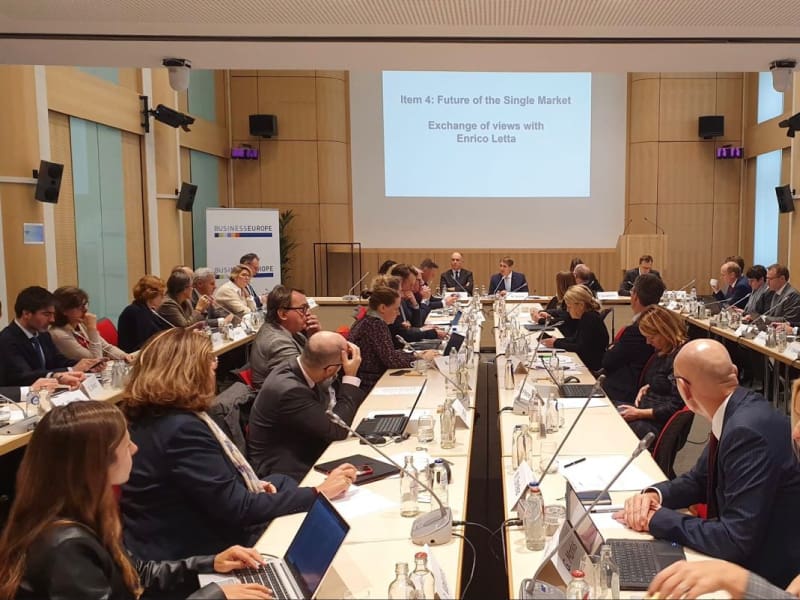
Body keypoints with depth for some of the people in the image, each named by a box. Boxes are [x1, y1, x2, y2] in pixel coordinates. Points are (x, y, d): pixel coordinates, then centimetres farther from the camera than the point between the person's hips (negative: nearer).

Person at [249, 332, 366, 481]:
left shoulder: (295, 367, -6)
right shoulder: (289, 390, -30)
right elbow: (337, 430, -22)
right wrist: (351, 377, -20)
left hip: (302, 454, 8)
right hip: (283, 470, -8)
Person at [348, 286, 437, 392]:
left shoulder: (368, 320, 8)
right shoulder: (376, 324, -18)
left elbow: (389, 353, 14)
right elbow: (392, 360, -19)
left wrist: (416, 354, 4)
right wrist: (421, 358, -9)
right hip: (369, 386, -8)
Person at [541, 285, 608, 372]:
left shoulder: (590, 318, -20)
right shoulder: (586, 316, 7)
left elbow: (581, 348, -22)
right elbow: (575, 339, 14)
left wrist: (556, 344, -14)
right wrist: (556, 340, -1)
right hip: (586, 361, 8)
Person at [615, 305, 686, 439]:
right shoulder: (663, 351, 9)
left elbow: (674, 407, -22)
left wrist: (639, 413, -19)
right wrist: (646, 387, 6)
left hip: (658, 424, -10)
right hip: (645, 407, 10)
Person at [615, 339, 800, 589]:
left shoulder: (749, 430, -29)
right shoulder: (735, 411, -2)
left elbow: (735, 540, -28)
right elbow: (700, 480, 11)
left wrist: (657, 519, -18)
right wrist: (654, 494, -7)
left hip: (764, 574, -7)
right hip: (740, 556, 7)